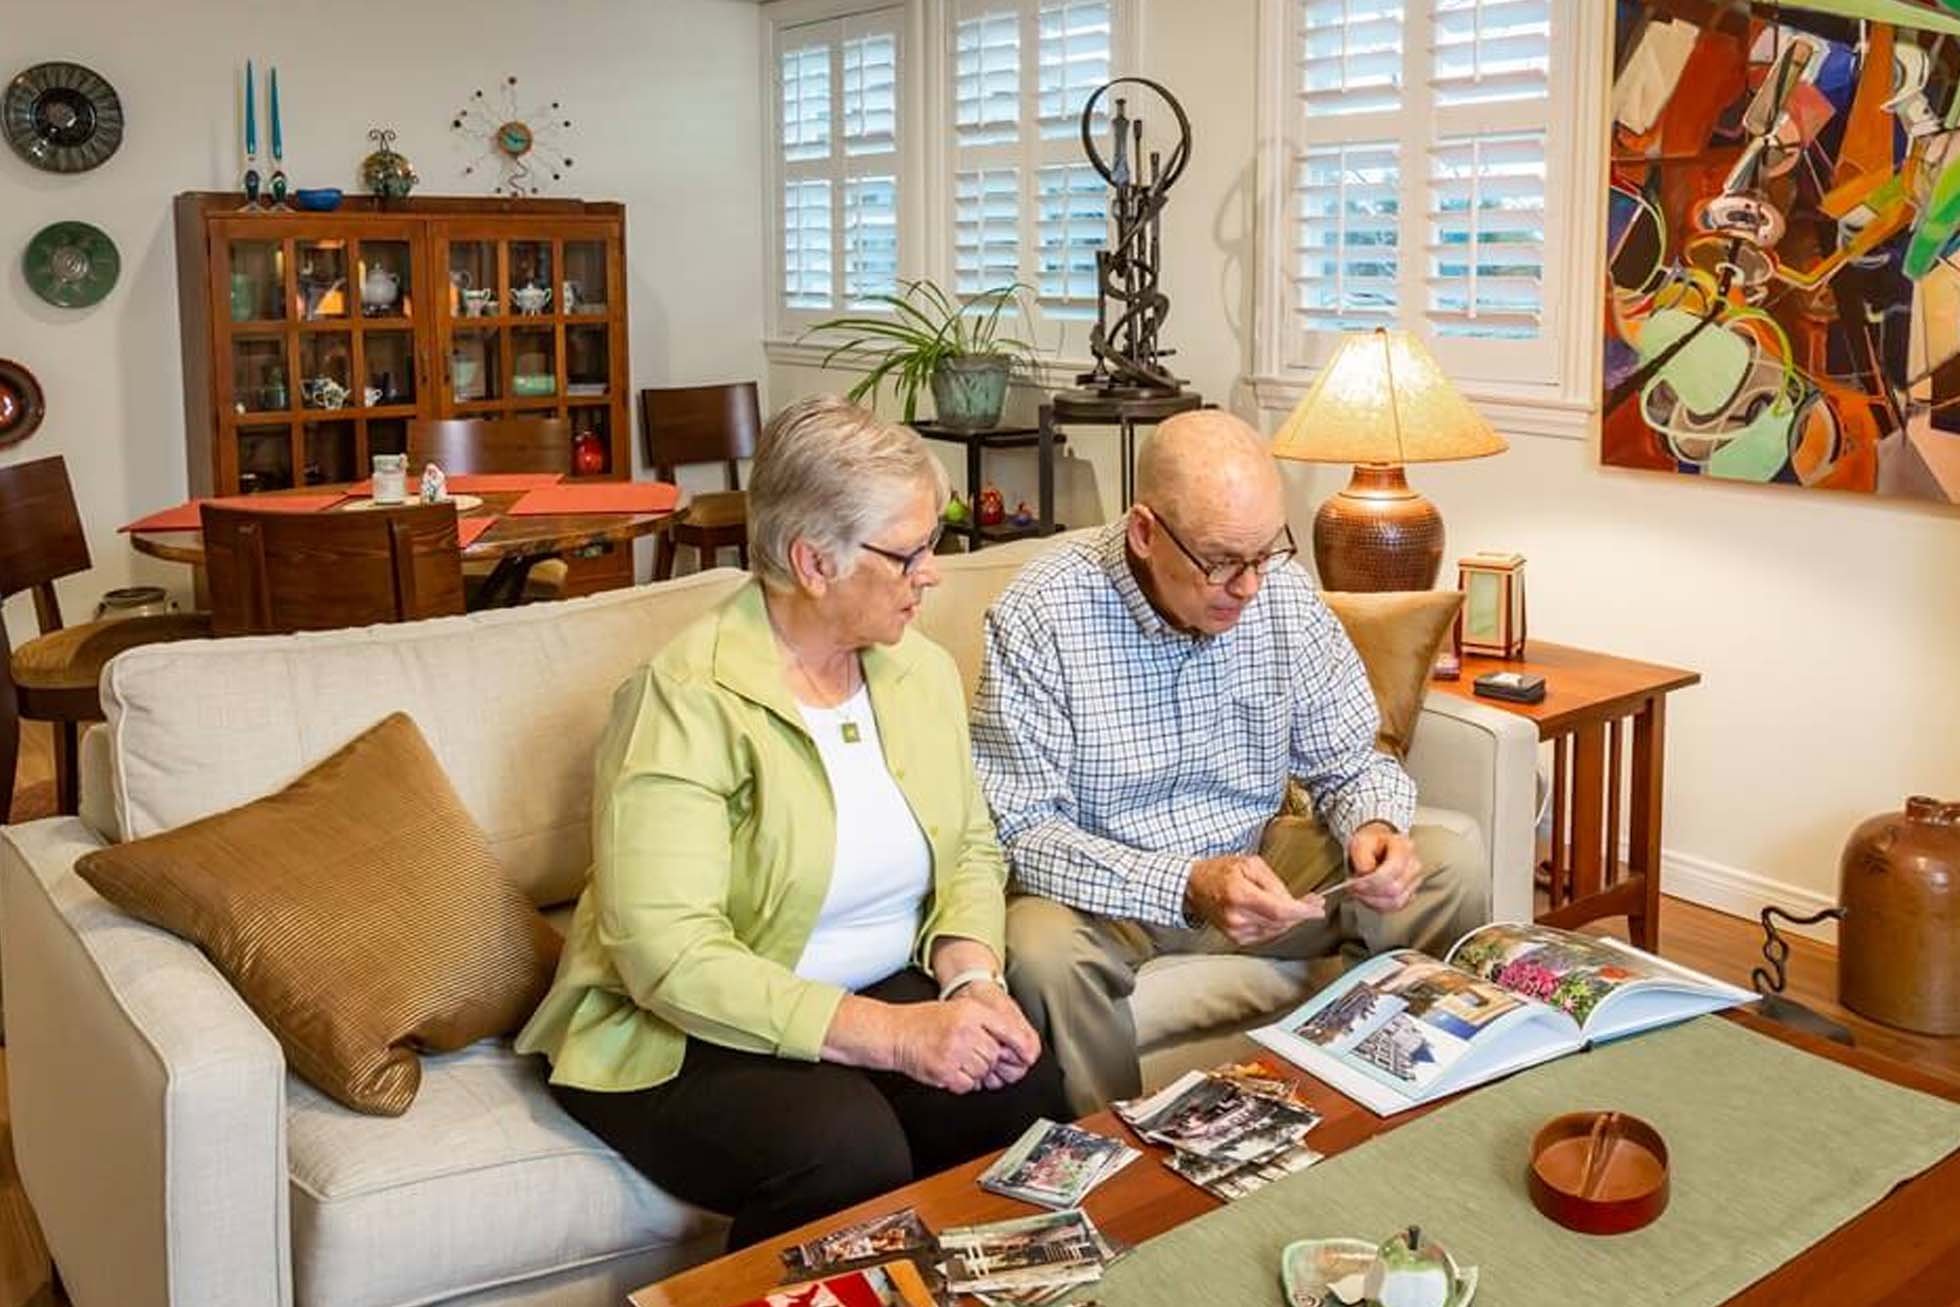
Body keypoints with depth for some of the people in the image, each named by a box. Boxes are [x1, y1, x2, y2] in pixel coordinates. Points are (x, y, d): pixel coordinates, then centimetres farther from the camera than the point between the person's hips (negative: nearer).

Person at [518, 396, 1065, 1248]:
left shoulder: (921, 671, 4)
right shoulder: (689, 700, -19)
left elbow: (970, 851, 11)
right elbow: (669, 953, -24)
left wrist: (972, 978, -11)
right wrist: (892, 1035, -27)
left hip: (885, 996, 6)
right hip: (688, 1036, -5)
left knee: (1027, 1094, -21)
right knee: (851, 1155, -32)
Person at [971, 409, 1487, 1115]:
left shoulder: (1284, 593, -6)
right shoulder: (1037, 615, -20)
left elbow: (1351, 761, 5)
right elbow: (1019, 828, -22)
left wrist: (1374, 827, -20)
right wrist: (1185, 888, -35)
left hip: (1256, 866, 5)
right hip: (1108, 893, -4)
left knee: (1452, 868, -11)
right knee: (1042, 949, -36)